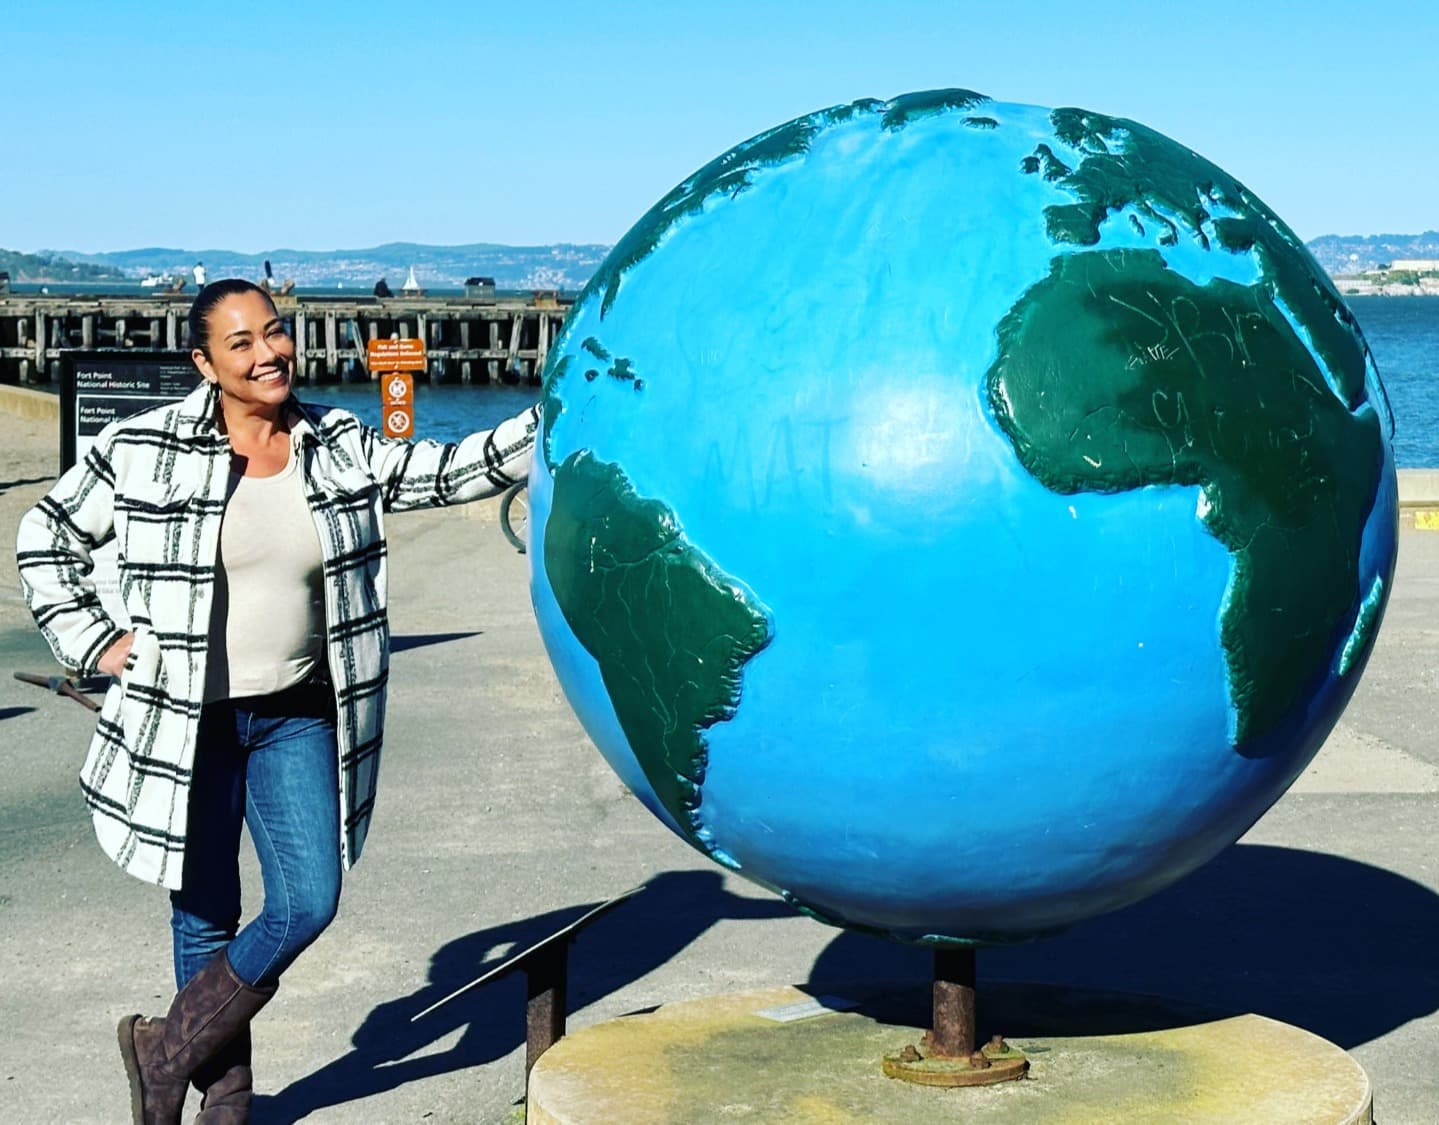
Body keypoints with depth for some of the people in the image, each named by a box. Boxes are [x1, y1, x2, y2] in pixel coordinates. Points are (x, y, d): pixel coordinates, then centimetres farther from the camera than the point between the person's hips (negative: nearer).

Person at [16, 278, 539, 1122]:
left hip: (297, 716, 3)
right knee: (208, 915, 6)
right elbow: (48, 538, 6)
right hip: (188, 720, -3)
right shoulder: (146, 449, -6)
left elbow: (444, 475, -2)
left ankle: (169, 1050, 18)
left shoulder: (338, 446, 3)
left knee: (309, 904, -3)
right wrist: (93, 643, -1)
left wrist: (546, 422, -14)